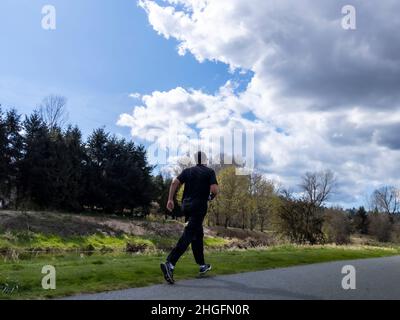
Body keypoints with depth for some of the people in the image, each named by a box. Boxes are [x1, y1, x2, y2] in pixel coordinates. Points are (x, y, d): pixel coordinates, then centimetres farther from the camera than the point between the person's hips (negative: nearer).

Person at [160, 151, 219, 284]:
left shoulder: (187, 171, 12)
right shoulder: (210, 171, 1)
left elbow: (175, 182, -2)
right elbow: (214, 189, -11)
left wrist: (170, 199, -3)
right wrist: (211, 196, 10)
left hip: (187, 204, 6)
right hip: (200, 206, -6)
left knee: (198, 234, 19)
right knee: (188, 235, -12)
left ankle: (202, 265, 27)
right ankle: (169, 264, -26)